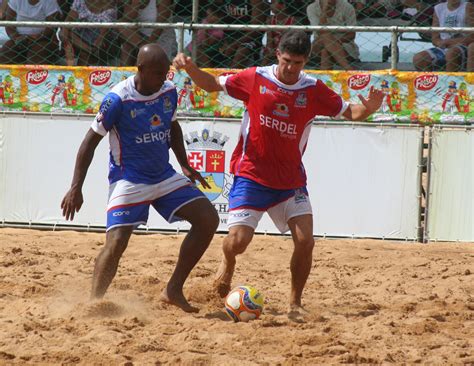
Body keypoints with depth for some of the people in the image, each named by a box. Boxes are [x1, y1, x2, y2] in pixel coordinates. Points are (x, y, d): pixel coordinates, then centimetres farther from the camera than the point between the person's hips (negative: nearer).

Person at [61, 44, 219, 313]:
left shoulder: (169, 91, 0)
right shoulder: (118, 99, -18)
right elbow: (91, 141, -13)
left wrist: (185, 165, 13)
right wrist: (76, 188, -17)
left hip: (165, 177, 6)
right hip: (129, 182, -6)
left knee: (208, 220, -4)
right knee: (116, 243, -20)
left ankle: (174, 290, 3)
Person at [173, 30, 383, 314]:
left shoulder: (314, 90, -2)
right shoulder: (255, 79, -6)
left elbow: (350, 112, 4)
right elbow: (213, 84, 6)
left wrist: (368, 108, -18)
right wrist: (190, 69, -12)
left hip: (291, 180, 2)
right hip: (252, 176, -2)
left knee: (305, 242, -11)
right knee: (237, 242, -12)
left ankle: (295, 303, 9)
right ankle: (228, 265, 25)